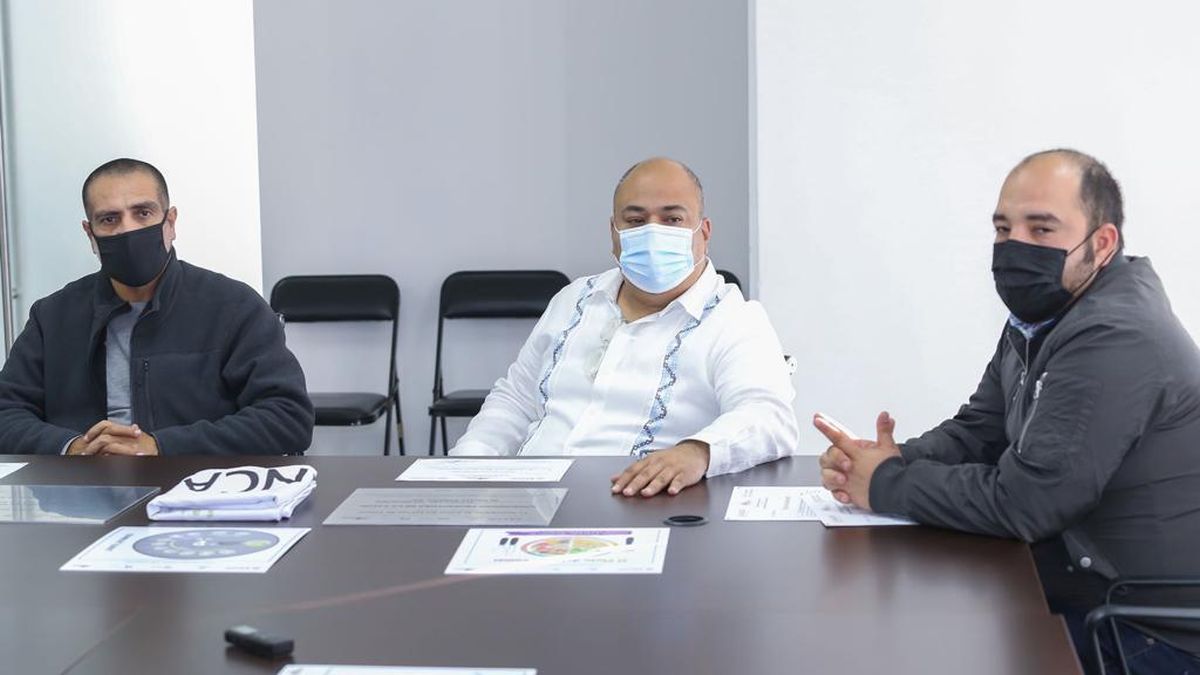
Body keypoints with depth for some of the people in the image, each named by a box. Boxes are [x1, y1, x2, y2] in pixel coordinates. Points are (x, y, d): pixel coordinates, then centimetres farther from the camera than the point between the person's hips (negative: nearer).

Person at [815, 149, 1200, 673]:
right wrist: (895, 461, -10)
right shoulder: (1039, 318, 10)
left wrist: (888, 485, -13)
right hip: (1079, 594, 9)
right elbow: (975, 432, 11)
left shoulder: (1114, 341, -24)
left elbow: (1020, 501, -25)